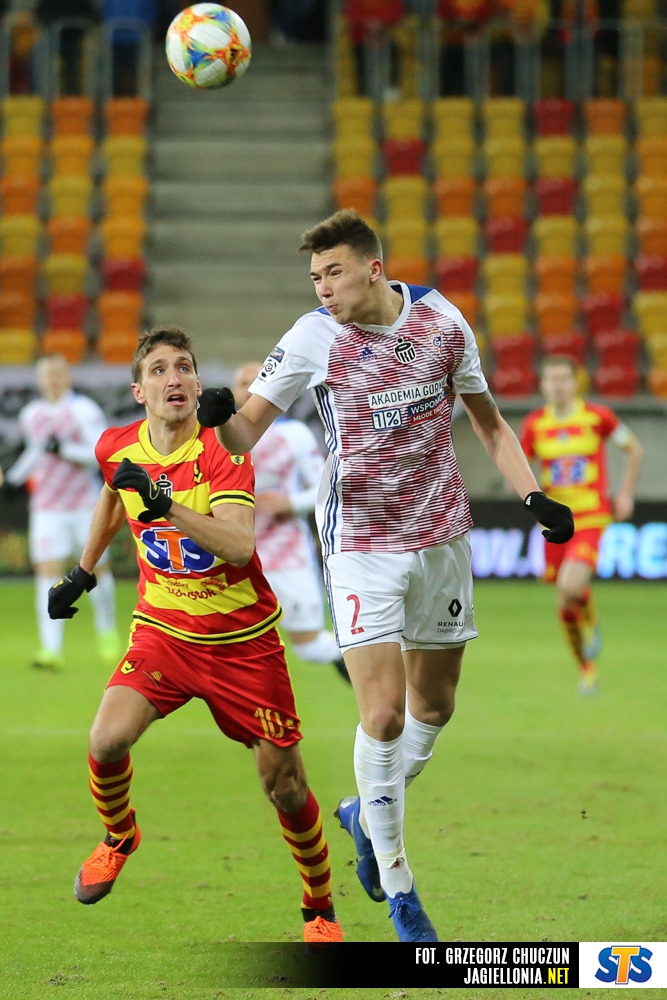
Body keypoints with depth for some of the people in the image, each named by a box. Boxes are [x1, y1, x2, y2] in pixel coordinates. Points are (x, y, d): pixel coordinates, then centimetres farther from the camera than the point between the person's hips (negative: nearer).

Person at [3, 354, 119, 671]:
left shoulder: (84, 410, -9)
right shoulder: (31, 415, 8)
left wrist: (64, 449, -25)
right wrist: (16, 477, 14)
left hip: (86, 504, -3)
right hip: (47, 510, 3)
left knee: (97, 568, 6)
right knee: (48, 572, -10)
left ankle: (107, 630, 33)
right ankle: (51, 649, -15)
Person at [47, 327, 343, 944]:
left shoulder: (223, 454, -18)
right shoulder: (118, 448, -4)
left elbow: (240, 546, -33)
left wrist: (166, 505, -42)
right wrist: (84, 570, 27)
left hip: (243, 640, -3)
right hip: (163, 631, 3)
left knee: (285, 787, 0)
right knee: (107, 740, -21)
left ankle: (320, 910, 23)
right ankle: (118, 838, 12)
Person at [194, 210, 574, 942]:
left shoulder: (441, 321, -4)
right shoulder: (313, 339, -11)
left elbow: (488, 422, 9)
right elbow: (246, 434, -9)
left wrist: (534, 496, -2)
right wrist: (219, 419, -32)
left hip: (441, 536, 3)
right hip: (360, 544, -3)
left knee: (434, 705, 12)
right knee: (384, 713, -12)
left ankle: (368, 813, 39)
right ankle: (397, 891, -1)